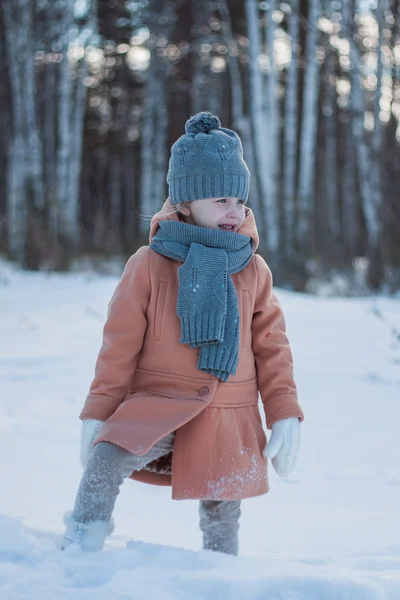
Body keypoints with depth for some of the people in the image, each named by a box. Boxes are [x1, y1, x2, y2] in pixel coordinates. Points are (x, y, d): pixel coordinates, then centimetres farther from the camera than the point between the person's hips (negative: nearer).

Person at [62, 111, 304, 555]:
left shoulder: (253, 270, 4)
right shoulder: (149, 264, -4)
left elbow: (272, 348, 8)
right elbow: (120, 345, -1)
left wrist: (285, 415, 3)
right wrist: (98, 414, -1)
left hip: (229, 419, 3)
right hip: (158, 403, -2)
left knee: (222, 517, 7)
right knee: (106, 458, -28)